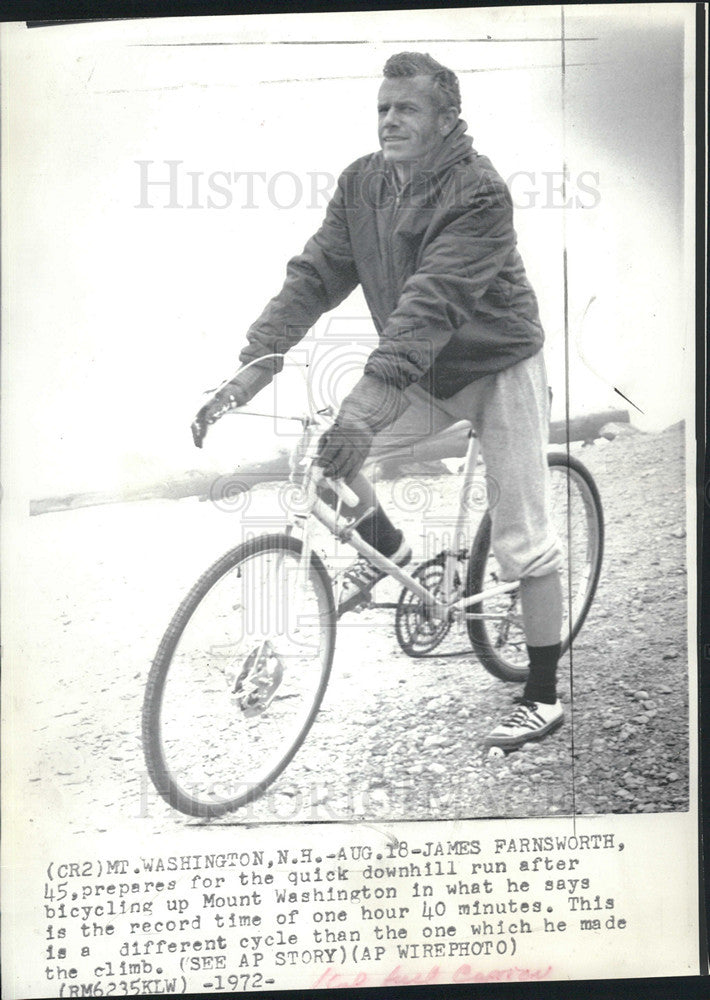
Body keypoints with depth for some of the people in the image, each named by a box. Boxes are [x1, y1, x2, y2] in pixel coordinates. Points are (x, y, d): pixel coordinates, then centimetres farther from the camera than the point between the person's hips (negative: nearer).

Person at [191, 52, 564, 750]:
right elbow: (315, 274, -12)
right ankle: (386, 550, 16)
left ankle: (543, 695, 10)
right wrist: (251, 368, -25)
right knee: (319, 448, -11)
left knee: (522, 540, -6)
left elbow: (433, 299, -36)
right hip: (421, 370, 6)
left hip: (499, 365, -6)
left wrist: (368, 403, -47)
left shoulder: (479, 192, -24)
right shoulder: (362, 183, -5)